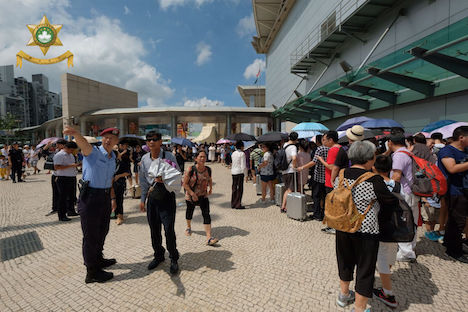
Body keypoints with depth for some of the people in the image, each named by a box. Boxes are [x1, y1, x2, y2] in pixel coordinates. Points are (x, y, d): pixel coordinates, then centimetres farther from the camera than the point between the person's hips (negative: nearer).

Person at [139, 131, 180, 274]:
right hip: (152, 198, 5)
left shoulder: (169, 157, -10)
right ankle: (158, 256, 37)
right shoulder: (144, 159, 4)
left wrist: (164, 180, -24)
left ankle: (174, 259, 18)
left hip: (167, 196, -4)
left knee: (169, 229, -5)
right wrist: (142, 199, 13)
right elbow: (143, 180, 12)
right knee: (154, 230, 15)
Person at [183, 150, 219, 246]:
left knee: (206, 214, -9)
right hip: (190, 196, -2)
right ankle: (189, 227, 51)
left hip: (203, 195, 2)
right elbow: (185, 184, -14)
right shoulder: (191, 170, -19)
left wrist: (210, 188, 1)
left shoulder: (208, 169, -6)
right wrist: (192, 194, -20)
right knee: (190, 212, 19)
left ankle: (209, 238, -9)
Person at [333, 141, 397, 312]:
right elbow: (391, 202, -10)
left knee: (345, 261, 24)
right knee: (365, 268, 13)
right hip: (365, 230, -5)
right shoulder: (374, 179, -19)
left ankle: (344, 295, 45)